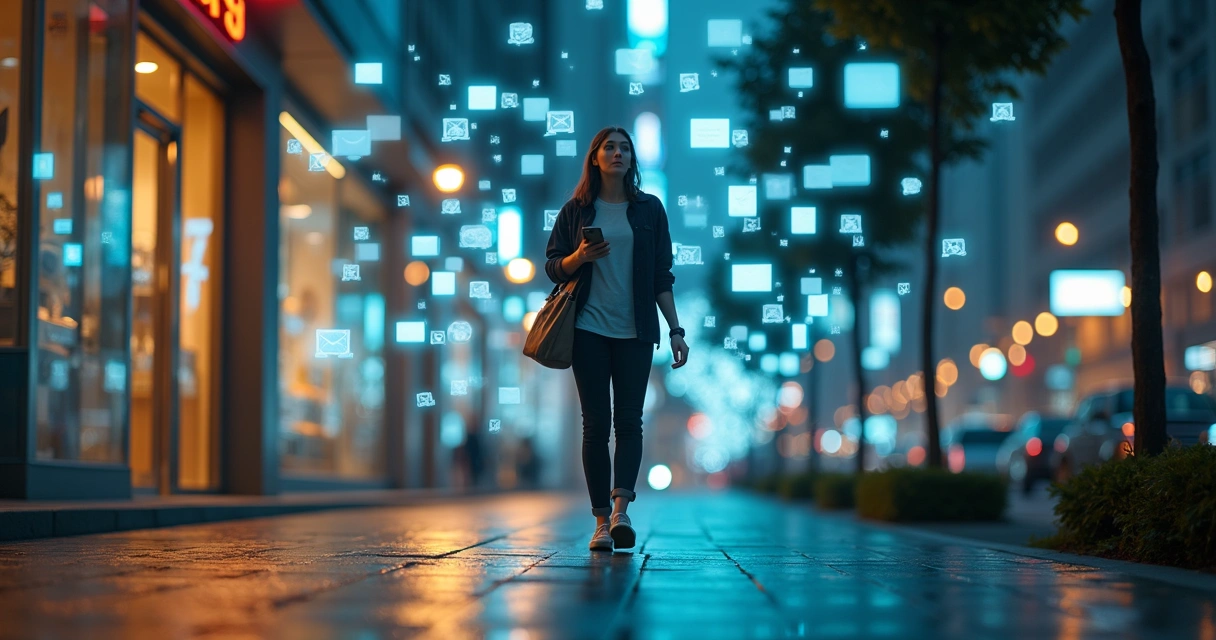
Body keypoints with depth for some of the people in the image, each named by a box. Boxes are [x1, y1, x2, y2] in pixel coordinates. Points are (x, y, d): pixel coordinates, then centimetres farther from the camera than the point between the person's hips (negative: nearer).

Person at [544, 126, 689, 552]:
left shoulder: (649, 209, 9)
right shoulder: (577, 209, 8)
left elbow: (662, 276, 9)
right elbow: (554, 267, 8)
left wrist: (676, 330, 2)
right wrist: (579, 257, -13)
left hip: (635, 331, 0)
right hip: (589, 328, 0)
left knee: (629, 420, -8)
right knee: (596, 422, -2)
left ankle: (621, 510, -18)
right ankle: (602, 521, -1)